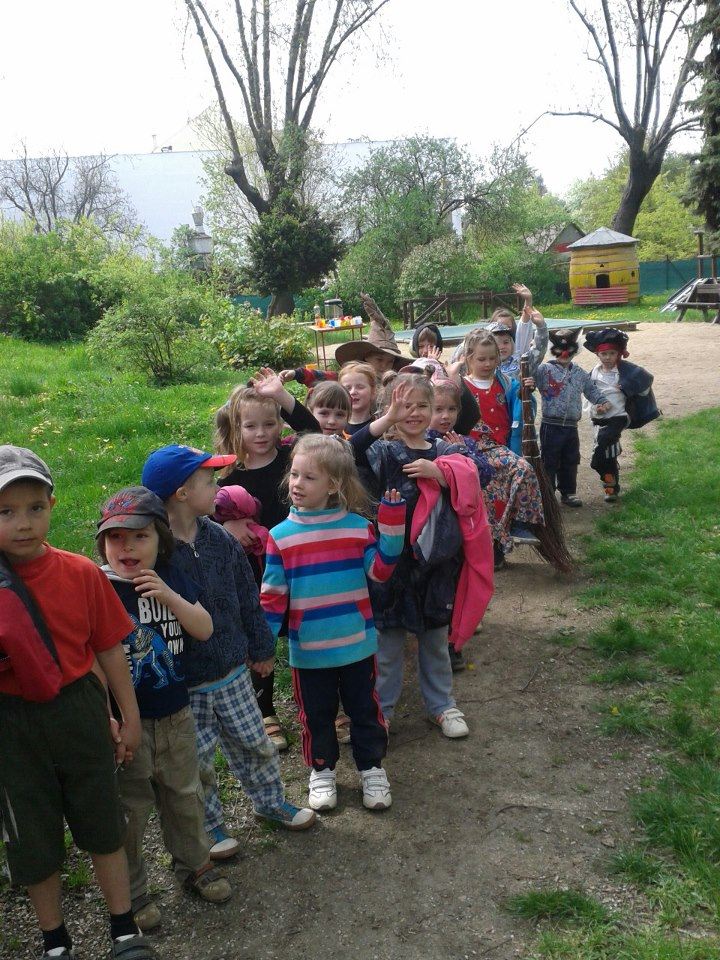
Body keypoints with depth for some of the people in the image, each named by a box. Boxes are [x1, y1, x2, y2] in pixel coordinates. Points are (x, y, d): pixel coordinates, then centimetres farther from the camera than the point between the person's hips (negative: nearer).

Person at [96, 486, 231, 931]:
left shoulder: (171, 579, -1)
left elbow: (204, 630, -3)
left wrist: (169, 597, -19)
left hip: (175, 715, 5)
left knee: (185, 796, 21)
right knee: (130, 809, 10)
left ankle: (194, 865, 43)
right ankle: (130, 893, 30)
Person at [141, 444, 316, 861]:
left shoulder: (220, 538, -3)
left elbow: (247, 597, 8)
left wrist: (261, 648, 13)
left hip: (232, 670, 5)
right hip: (183, 685, -5)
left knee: (254, 743, 19)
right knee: (198, 761, 11)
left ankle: (271, 800, 43)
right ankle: (210, 825, 34)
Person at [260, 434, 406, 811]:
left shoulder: (358, 526, -5)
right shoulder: (281, 536, -6)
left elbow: (380, 570, -9)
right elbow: (273, 594, -2)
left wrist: (391, 527, -18)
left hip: (357, 643, 0)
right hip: (308, 651, 0)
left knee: (364, 709, 16)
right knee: (316, 714, 16)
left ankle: (371, 767, 36)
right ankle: (321, 770, 38)